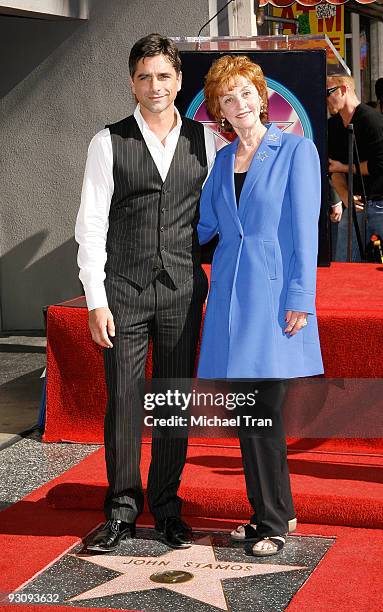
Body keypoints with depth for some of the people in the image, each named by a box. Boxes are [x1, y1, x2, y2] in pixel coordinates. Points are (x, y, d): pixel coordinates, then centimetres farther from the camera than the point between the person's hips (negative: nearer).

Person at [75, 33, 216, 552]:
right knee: (123, 399, 1)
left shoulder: (204, 140, 6)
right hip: (124, 291, -2)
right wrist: (96, 301, -8)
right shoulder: (109, 143, 0)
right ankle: (122, 509, 14)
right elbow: (91, 226, -2)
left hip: (183, 290, 2)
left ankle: (167, 507, 20)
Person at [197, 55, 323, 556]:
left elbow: (305, 229, -7)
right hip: (231, 291, 5)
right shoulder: (223, 159, 13)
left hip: (274, 290, -5)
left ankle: (273, 521, 6)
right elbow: (203, 224, 20)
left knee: (264, 409, -6)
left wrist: (299, 298, -12)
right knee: (247, 409, 6)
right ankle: (274, 511, 19)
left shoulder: (296, 150, -2)